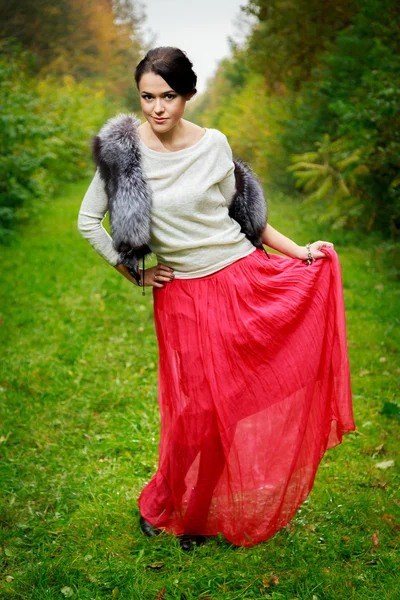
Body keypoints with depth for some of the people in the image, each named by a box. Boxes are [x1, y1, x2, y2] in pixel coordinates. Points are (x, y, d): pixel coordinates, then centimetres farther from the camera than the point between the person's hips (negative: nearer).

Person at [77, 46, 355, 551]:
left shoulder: (214, 145, -1)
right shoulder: (122, 150, -6)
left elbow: (240, 212, 11)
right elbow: (88, 222, 3)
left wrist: (299, 250, 6)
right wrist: (135, 274, 0)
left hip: (246, 279, 2)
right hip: (184, 297, -2)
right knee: (198, 412, 1)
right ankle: (160, 508, 29)